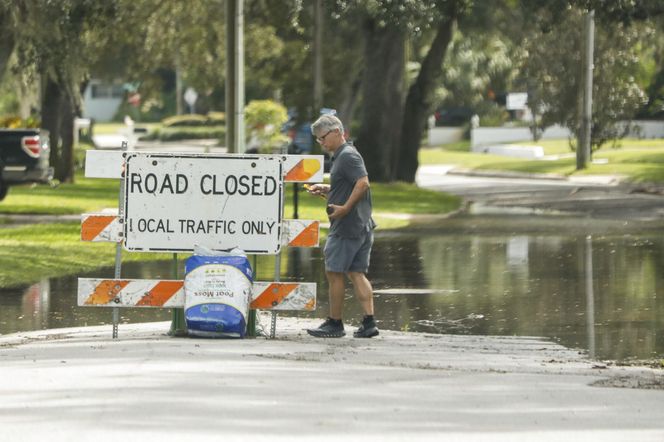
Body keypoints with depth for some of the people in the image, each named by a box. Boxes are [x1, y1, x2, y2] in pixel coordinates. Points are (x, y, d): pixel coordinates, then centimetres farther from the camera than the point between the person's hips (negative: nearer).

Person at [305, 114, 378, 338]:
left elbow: (363, 183, -25)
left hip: (346, 226, -10)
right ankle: (369, 322, 2)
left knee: (334, 272, -2)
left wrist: (345, 208, -23)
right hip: (361, 227, 10)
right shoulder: (341, 156, 19)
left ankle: (335, 323, 4)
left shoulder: (347, 156, -13)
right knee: (356, 273, 8)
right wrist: (325, 190, 13)